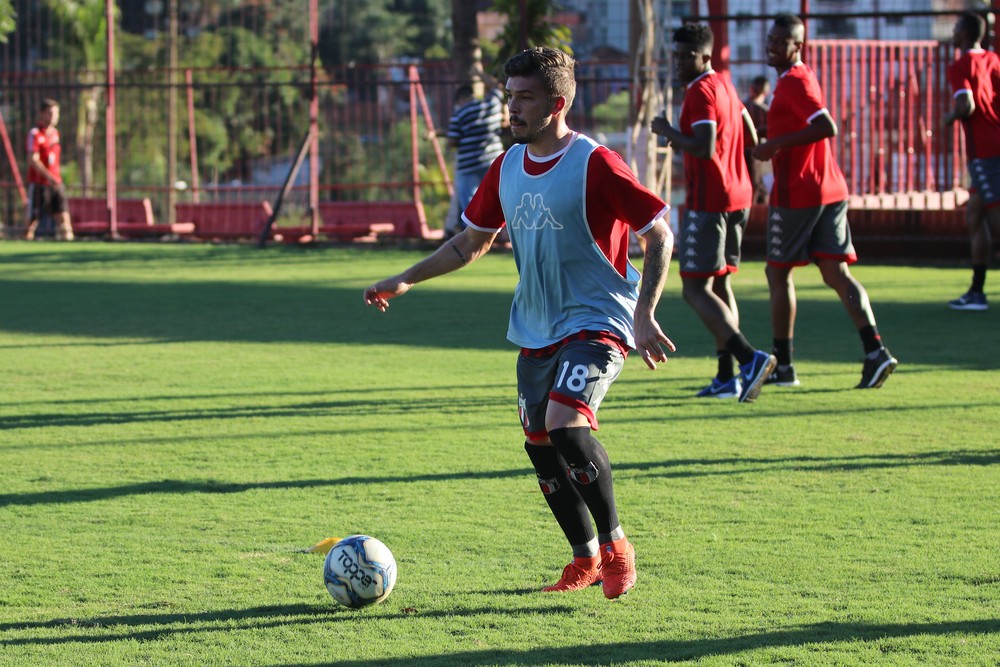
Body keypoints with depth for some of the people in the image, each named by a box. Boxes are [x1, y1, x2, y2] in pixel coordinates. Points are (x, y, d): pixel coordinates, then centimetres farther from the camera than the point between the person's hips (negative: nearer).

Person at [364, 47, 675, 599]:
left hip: (595, 321, -8)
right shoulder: (507, 167, 6)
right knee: (540, 443, 7)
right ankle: (586, 559, 25)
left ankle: (615, 547, -9)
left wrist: (644, 315, -19)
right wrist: (405, 281, 11)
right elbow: (471, 242, 19)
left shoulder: (594, 164, -15)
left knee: (564, 422, -26)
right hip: (536, 327, 8)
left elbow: (659, 234, -11)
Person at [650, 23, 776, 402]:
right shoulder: (725, 86, 15)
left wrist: (668, 131, -12)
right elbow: (750, 137, 23)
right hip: (738, 197, 10)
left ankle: (749, 357, -23)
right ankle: (726, 377, 11)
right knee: (719, 284, 13)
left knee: (696, 289, -9)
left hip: (708, 202, -10)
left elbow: (704, 149, -24)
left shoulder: (701, 92, -15)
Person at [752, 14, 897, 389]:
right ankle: (875, 351, -12)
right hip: (830, 190, 9)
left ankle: (783, 366, 9)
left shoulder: (792, 82, -13)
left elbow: (827, 127, -25)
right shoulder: (800, 78, 17)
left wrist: (777, 144, -22)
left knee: (779, 274, 4)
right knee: (836, 274, 2)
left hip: (795, 194, -9)